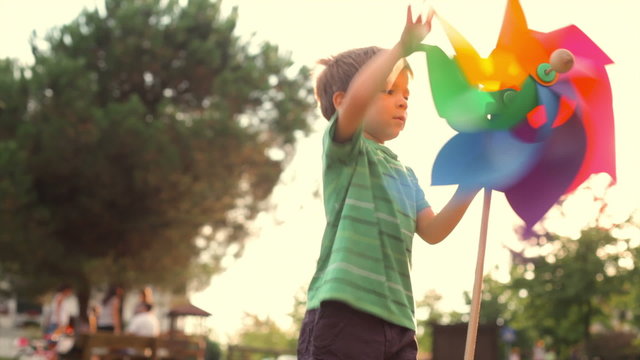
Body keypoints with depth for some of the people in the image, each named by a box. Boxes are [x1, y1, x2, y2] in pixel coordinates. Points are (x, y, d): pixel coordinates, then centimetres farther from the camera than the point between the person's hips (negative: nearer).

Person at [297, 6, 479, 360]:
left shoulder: (405, 175, 25)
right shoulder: (343, 149, 3)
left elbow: (432, 231, 12)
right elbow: (358, 97, -19)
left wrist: (470, 185, 1)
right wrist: (404, 45, -16)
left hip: (397, 321, 7)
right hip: (343, 315, -7)